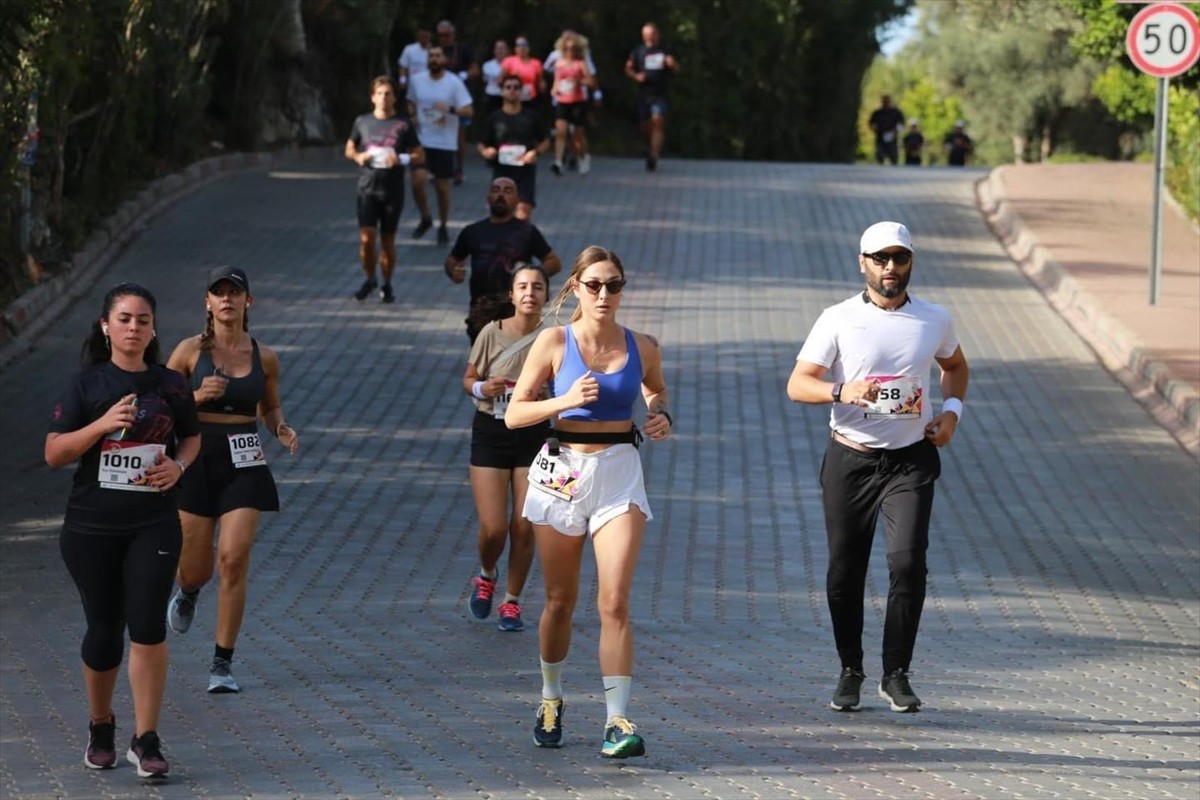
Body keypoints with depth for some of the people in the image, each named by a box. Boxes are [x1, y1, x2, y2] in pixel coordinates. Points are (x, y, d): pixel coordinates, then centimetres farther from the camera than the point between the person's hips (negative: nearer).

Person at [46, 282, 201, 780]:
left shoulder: (169, 385, 4)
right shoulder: (87, 385, -1)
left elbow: (192, 436, 19)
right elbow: (53, 453, -6)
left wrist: (179, 464, -3)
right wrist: (103, 424, -19)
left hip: (153, 524, 0)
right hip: (91, 527, 0)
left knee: (148, 627, -11)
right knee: (104, 631, 8)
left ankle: (145, 742, -5)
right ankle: (100, 728, 31)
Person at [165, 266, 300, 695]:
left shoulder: (264, 358, 4)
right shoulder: (191, 351, -3)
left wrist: (282, 430, -2)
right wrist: (197, 397, -17)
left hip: (244, 463, 1)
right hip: (196, 458, -1)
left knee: (234, 558, -13)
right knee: (194, 570, 5)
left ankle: (222, 664, -4)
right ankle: (187, 595, 47)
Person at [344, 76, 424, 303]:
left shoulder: (403, 124, 0)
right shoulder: (362, 122, 5)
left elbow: (420, 156, 3)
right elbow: (349, 149, 18)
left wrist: (402, 159, -17)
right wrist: (358, 156, -5)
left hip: (393, 190, -1)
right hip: (367, 188, 1)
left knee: (388, 239, 6)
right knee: (366, 237, -8)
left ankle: (387, 285, 21)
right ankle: (369, 279, 14)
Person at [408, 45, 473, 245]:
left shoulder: (454, 83, -8)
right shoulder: (417, 80, 3)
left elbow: (469, 110, -10)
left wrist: (450, 109, -28)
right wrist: (413, 118, 0)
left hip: (445, 143, -2)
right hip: (422, 141, 2)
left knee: (442, 186, 5)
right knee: (418, 181, -14)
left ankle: (443, 227, 24)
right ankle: (425, 218, 11)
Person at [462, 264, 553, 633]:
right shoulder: (493, 333, -6)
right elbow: (469, 378, 4)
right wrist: (482, 388, -17)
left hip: (534, 436, 1)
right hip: (491, 433, -1)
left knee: (525, 527, -1)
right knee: (493, 528, -5)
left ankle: (512, 602, 18)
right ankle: (486, 576, 29)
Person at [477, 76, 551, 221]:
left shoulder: (531, 118, 2)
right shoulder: (494, 119, 4)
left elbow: (546, 142, 8)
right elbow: (481, 145, 8)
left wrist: (535, 152, -13)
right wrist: (485, 152, -16)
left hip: (525, 170, -2)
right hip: (501, 171, 2)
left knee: (523, 209, -17)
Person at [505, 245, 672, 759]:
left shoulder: (642, 348, 1)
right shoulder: (554, 343, -4)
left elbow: (656, 390, 23)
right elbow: (514, 413, -3)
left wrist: (661, 417, 1)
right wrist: (566, 401, -18)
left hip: (619, 474, 0)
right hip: (562, 472, 0)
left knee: (614, 603, -11)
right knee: (560, 600, 12)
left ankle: (618, 721, -12)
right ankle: (551, 702, 33)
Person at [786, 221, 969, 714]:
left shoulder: (935, 320, 5)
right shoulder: (838, 320, -3)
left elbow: (955, 367, 26)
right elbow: (798, 384, -9)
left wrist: (951, 410, 7)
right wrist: (841, 391, -28)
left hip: (911, 459, 0)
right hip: (850, 461, 0)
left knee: (907, 561, -15)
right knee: (845, 572, 4)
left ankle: (896, 675, -5)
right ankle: (850, 671, 23)